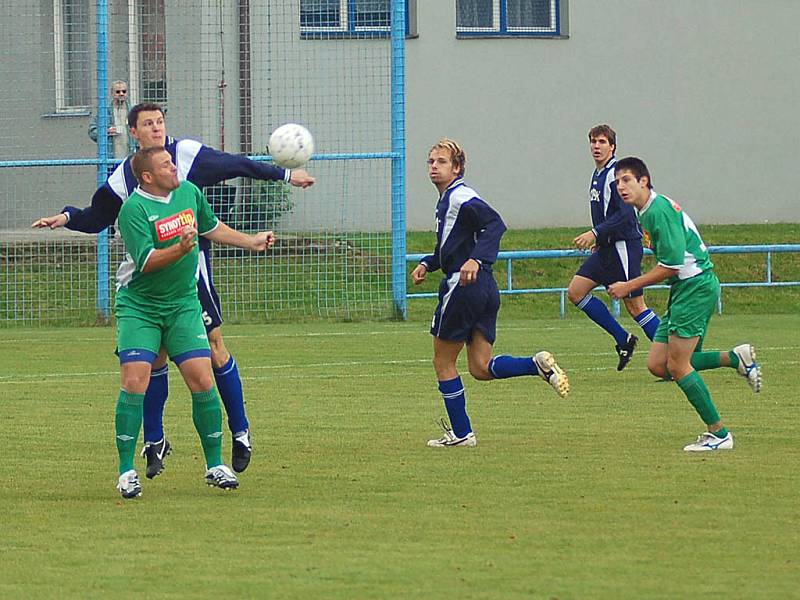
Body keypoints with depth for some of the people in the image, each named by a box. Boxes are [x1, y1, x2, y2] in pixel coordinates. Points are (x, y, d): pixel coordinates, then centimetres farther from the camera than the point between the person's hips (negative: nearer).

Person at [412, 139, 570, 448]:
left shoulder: (460, 197, -11)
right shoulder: (447, 201, 20)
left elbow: (495, 224, -26)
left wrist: (476, 259, -37)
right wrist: (427, 264, 21)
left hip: (465, 286, -9)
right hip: (485, 289, 9)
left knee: (443, 362, 5)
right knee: (480, 368, 5)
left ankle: (461, 432, 10)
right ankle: (538, 364, -10)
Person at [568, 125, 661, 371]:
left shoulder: (616, 174, -14)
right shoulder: (597, 175, 15)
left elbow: (625, 214, -22)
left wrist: (596, 233, -23)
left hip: (624, 246, -10)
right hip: (606, 248, 10)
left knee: (634, 305, -7)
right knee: (576, 291, 2)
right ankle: (623, 339, 7)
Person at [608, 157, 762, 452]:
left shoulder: (659, 210, -17)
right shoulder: (646, 212, 15)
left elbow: (671, 265, -20)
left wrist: (629, 286, -13)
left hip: (696, 286, -10)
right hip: (683, 289, 10)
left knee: (677, 365, -9)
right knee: (657, 364, 5)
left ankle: (719, 433, -1)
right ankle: (736, 358, 13)